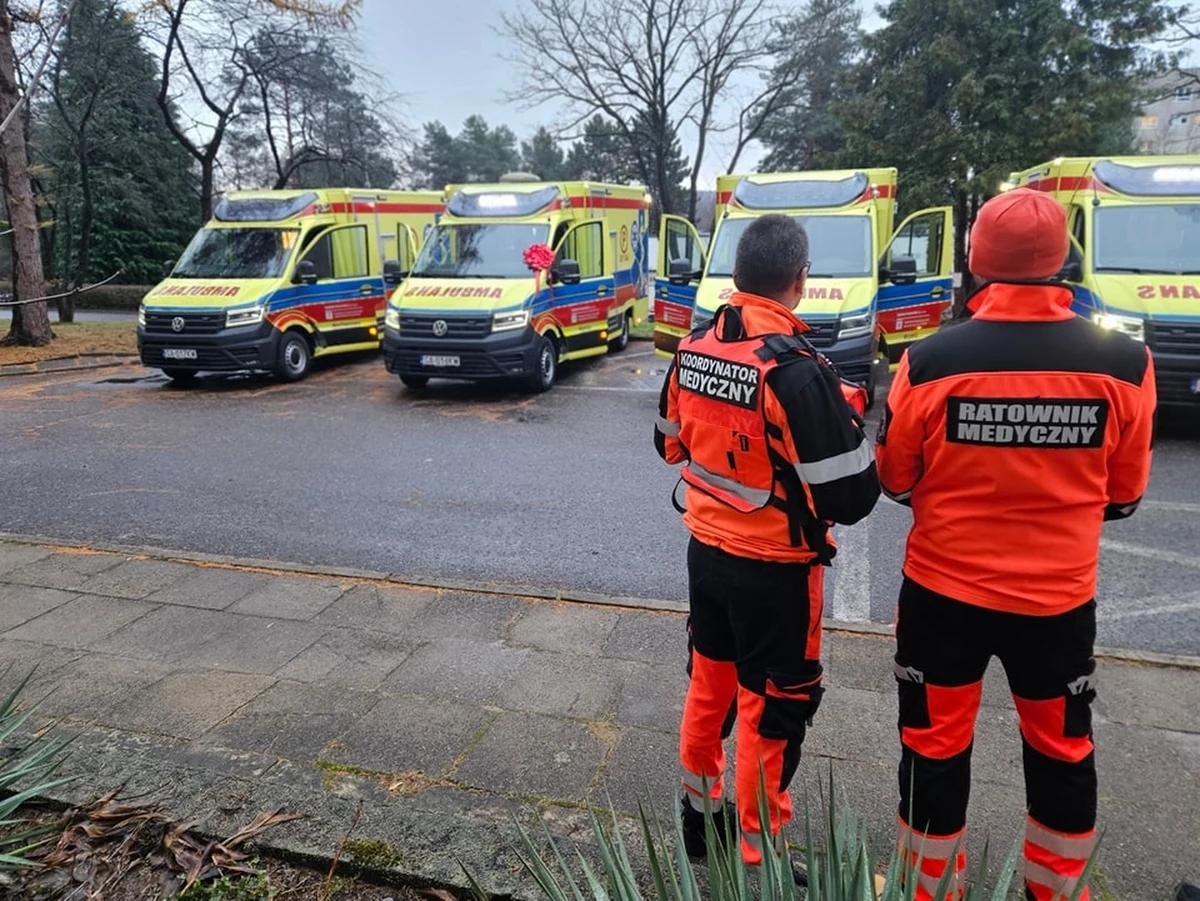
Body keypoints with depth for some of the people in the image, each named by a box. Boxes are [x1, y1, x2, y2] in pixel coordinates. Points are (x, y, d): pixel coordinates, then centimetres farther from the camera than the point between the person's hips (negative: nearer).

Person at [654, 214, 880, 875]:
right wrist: (846, 417, -6)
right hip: (774, 570, -7)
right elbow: (849, 498, -22)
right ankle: (758, 858, 28)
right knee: (771, 713, 11)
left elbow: (671, 445, 11)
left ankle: (700, 812, 44)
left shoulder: (693, 349, -3)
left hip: (706, 551, 7)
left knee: (709, 686, 23)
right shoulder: (797, 371, -25)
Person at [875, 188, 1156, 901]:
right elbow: (1124, 495, 2)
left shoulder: (931, 361, -17)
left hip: (944, 591, -1)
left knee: (936, 747, 15)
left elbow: (895, 479, -4)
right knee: (1062, 749, 23)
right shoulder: (1124, 363, -11)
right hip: (1060, 597, 2)